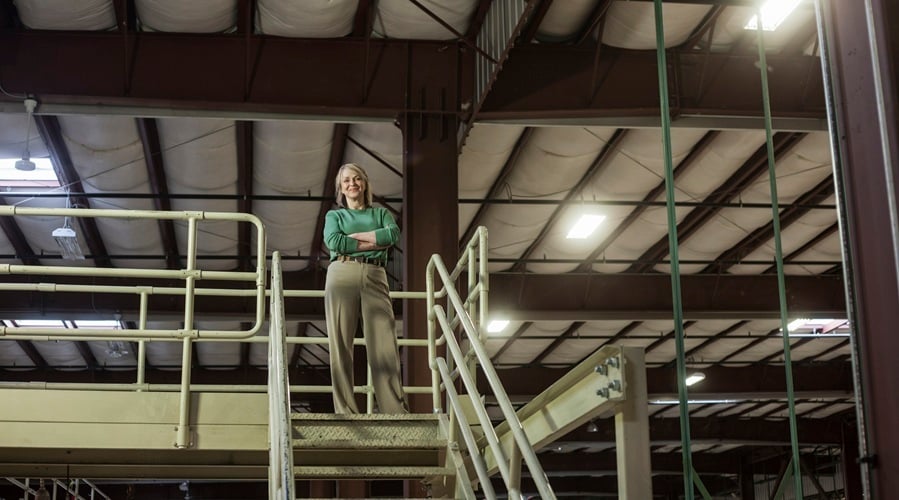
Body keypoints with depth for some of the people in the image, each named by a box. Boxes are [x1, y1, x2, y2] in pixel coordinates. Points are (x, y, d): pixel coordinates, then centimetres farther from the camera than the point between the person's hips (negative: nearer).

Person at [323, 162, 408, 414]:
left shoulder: (381, 213, 23)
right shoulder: (334, 215, 20)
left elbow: (393, 234, 0)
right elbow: (333, 241, -3)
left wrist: (354, 236, -1)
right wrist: (374, 243, -2)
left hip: (375, 278, 1)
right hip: (342, 276, 0)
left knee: (385, 344, -10)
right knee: (340, 345, -7)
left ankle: (397, 409, -14)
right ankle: (345, 410, -8)